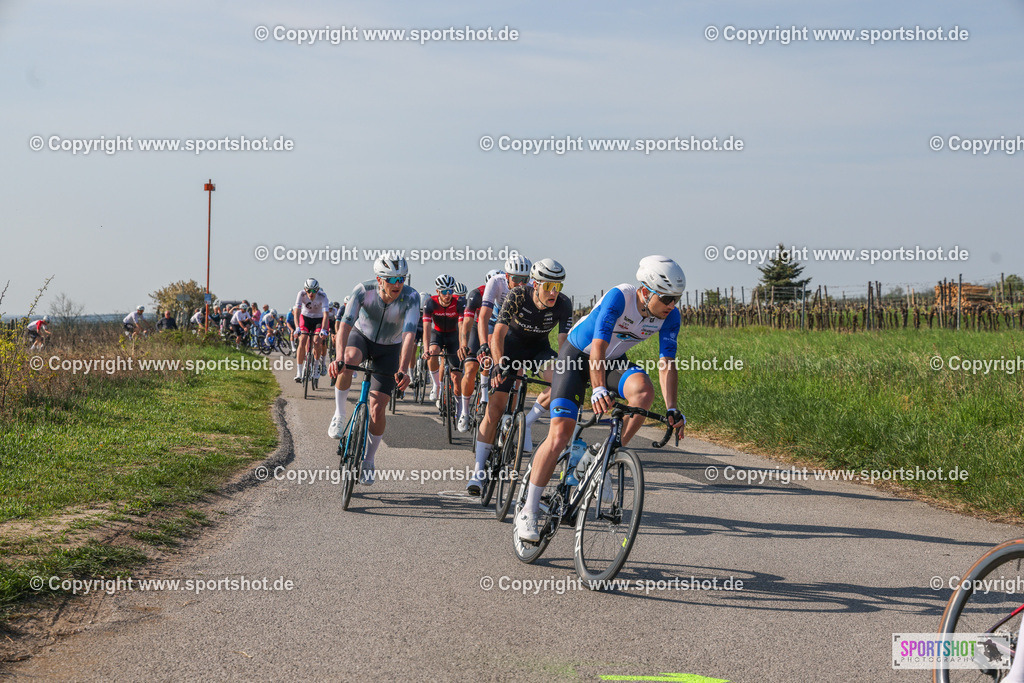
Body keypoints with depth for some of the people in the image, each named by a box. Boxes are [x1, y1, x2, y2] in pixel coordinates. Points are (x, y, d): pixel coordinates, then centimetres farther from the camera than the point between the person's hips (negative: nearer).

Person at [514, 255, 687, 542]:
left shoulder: (669, 316, -15)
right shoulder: (619, 297, -31)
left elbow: (667, 363, -14)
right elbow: (598, 345, -39)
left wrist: (672, 410, -24)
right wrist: (599, 389, -52)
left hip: (613, 361, 5)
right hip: (577, 355, -5)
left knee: (643, 389, -30)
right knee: (560, 434, -15)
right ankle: (528, 512, -7)